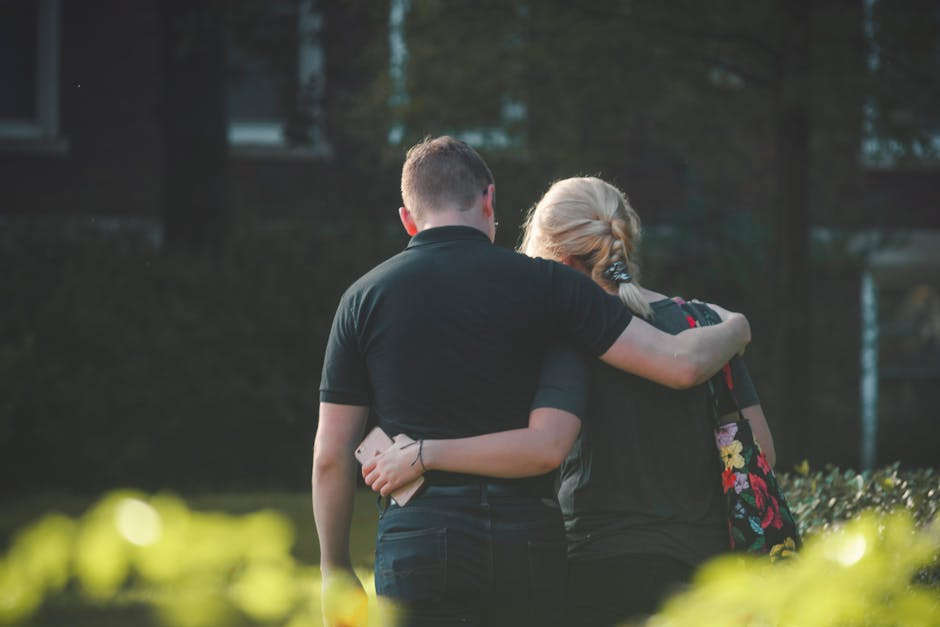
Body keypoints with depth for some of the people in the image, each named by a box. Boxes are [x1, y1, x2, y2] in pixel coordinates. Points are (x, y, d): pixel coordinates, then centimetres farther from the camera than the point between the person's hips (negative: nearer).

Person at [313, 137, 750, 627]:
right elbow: (681, 364, -3)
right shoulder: (540, 283, 2)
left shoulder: (364, 298, 6)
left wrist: (334, 568, 18)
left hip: (418, 541, 0)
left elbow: (331, 457, 6)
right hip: (527, 540, 1)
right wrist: (731, 330, 20)